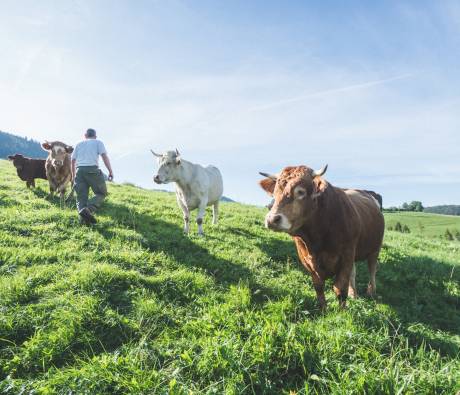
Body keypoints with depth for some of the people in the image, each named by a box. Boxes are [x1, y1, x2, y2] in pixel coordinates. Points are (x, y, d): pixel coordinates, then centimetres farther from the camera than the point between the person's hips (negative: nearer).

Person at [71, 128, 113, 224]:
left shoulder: (79, 144, 24)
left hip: (80, 170, 4)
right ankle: (89, 209, -19)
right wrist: (110, 171, -4)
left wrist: (73, 175, 30)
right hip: (93, 170, -4)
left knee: (81, 196, 8)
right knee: (101, 193, 5)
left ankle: (83, 216, -11)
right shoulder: (98, 142, 14)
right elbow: (104, 156, -1)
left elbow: (73, 160, 21)